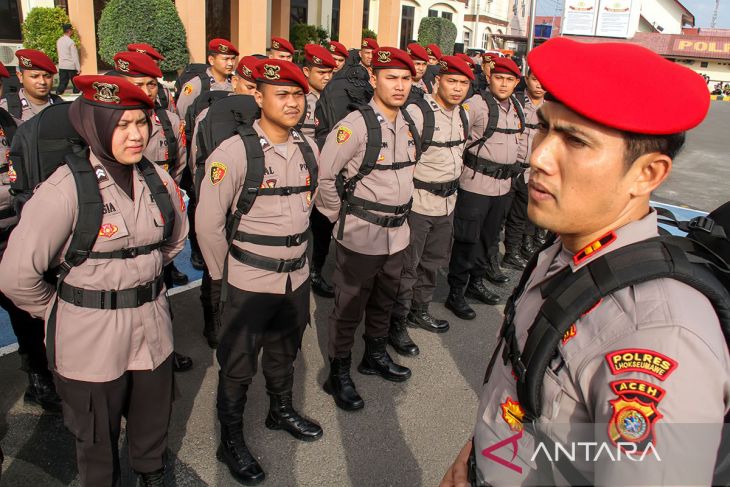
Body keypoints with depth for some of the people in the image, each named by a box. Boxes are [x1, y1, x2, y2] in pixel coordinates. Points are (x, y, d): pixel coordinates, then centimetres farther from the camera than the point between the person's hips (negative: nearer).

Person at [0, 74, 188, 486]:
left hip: (153, 327, 5)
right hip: (91, 336, -4)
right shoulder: (66, 188, -18)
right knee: (98, 439, 17)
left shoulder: (157, 178, -2)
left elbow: (175, 239, 16)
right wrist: (58, 310, -2)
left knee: (154, 422, 24)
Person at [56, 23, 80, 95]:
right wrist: (78, 68, -13)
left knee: (62, 84, 7)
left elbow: (58, 52, 15)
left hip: (61, 66, 6)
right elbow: (75, 56, -16)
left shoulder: (59, 41, 9)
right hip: (71, 66, -6)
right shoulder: (71, 42, -14)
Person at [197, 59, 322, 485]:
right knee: (238, 366, 11)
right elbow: (208, 221, -11)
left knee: (285, 352, 24)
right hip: (249, 282, -5)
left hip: (297, 277, 5)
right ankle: (231, 441, 33)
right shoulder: (235, 152, -17)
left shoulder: (309, 148, 0)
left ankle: (282, 410, 49)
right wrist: (221, 277, -3)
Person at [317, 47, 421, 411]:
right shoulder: (356, 124, -18)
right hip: (361, 235, -7)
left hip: (397, 233, 7)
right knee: (349, 308, 7)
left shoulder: (409, 122, 4)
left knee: (384, 302, 23)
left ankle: (376, 356, 44)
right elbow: (325, 174, -15)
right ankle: (338, 374, 25)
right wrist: (340, 216, -6)